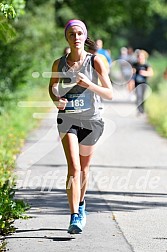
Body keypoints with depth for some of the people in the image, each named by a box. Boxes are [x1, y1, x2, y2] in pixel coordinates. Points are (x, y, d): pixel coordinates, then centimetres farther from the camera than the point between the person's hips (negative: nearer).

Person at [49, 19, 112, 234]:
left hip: (91, 120, 1)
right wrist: (56, 100, -7)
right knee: (73, 167, -17)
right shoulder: (59, 64, -4)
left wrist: (88, 84, -28)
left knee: (83, 168, 16)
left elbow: (109, 94, -12)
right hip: (67, 119, 0)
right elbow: (52, 86, 15)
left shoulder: (95, 62, -9)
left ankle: (81, 204, 43)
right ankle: (75, 218, -22)